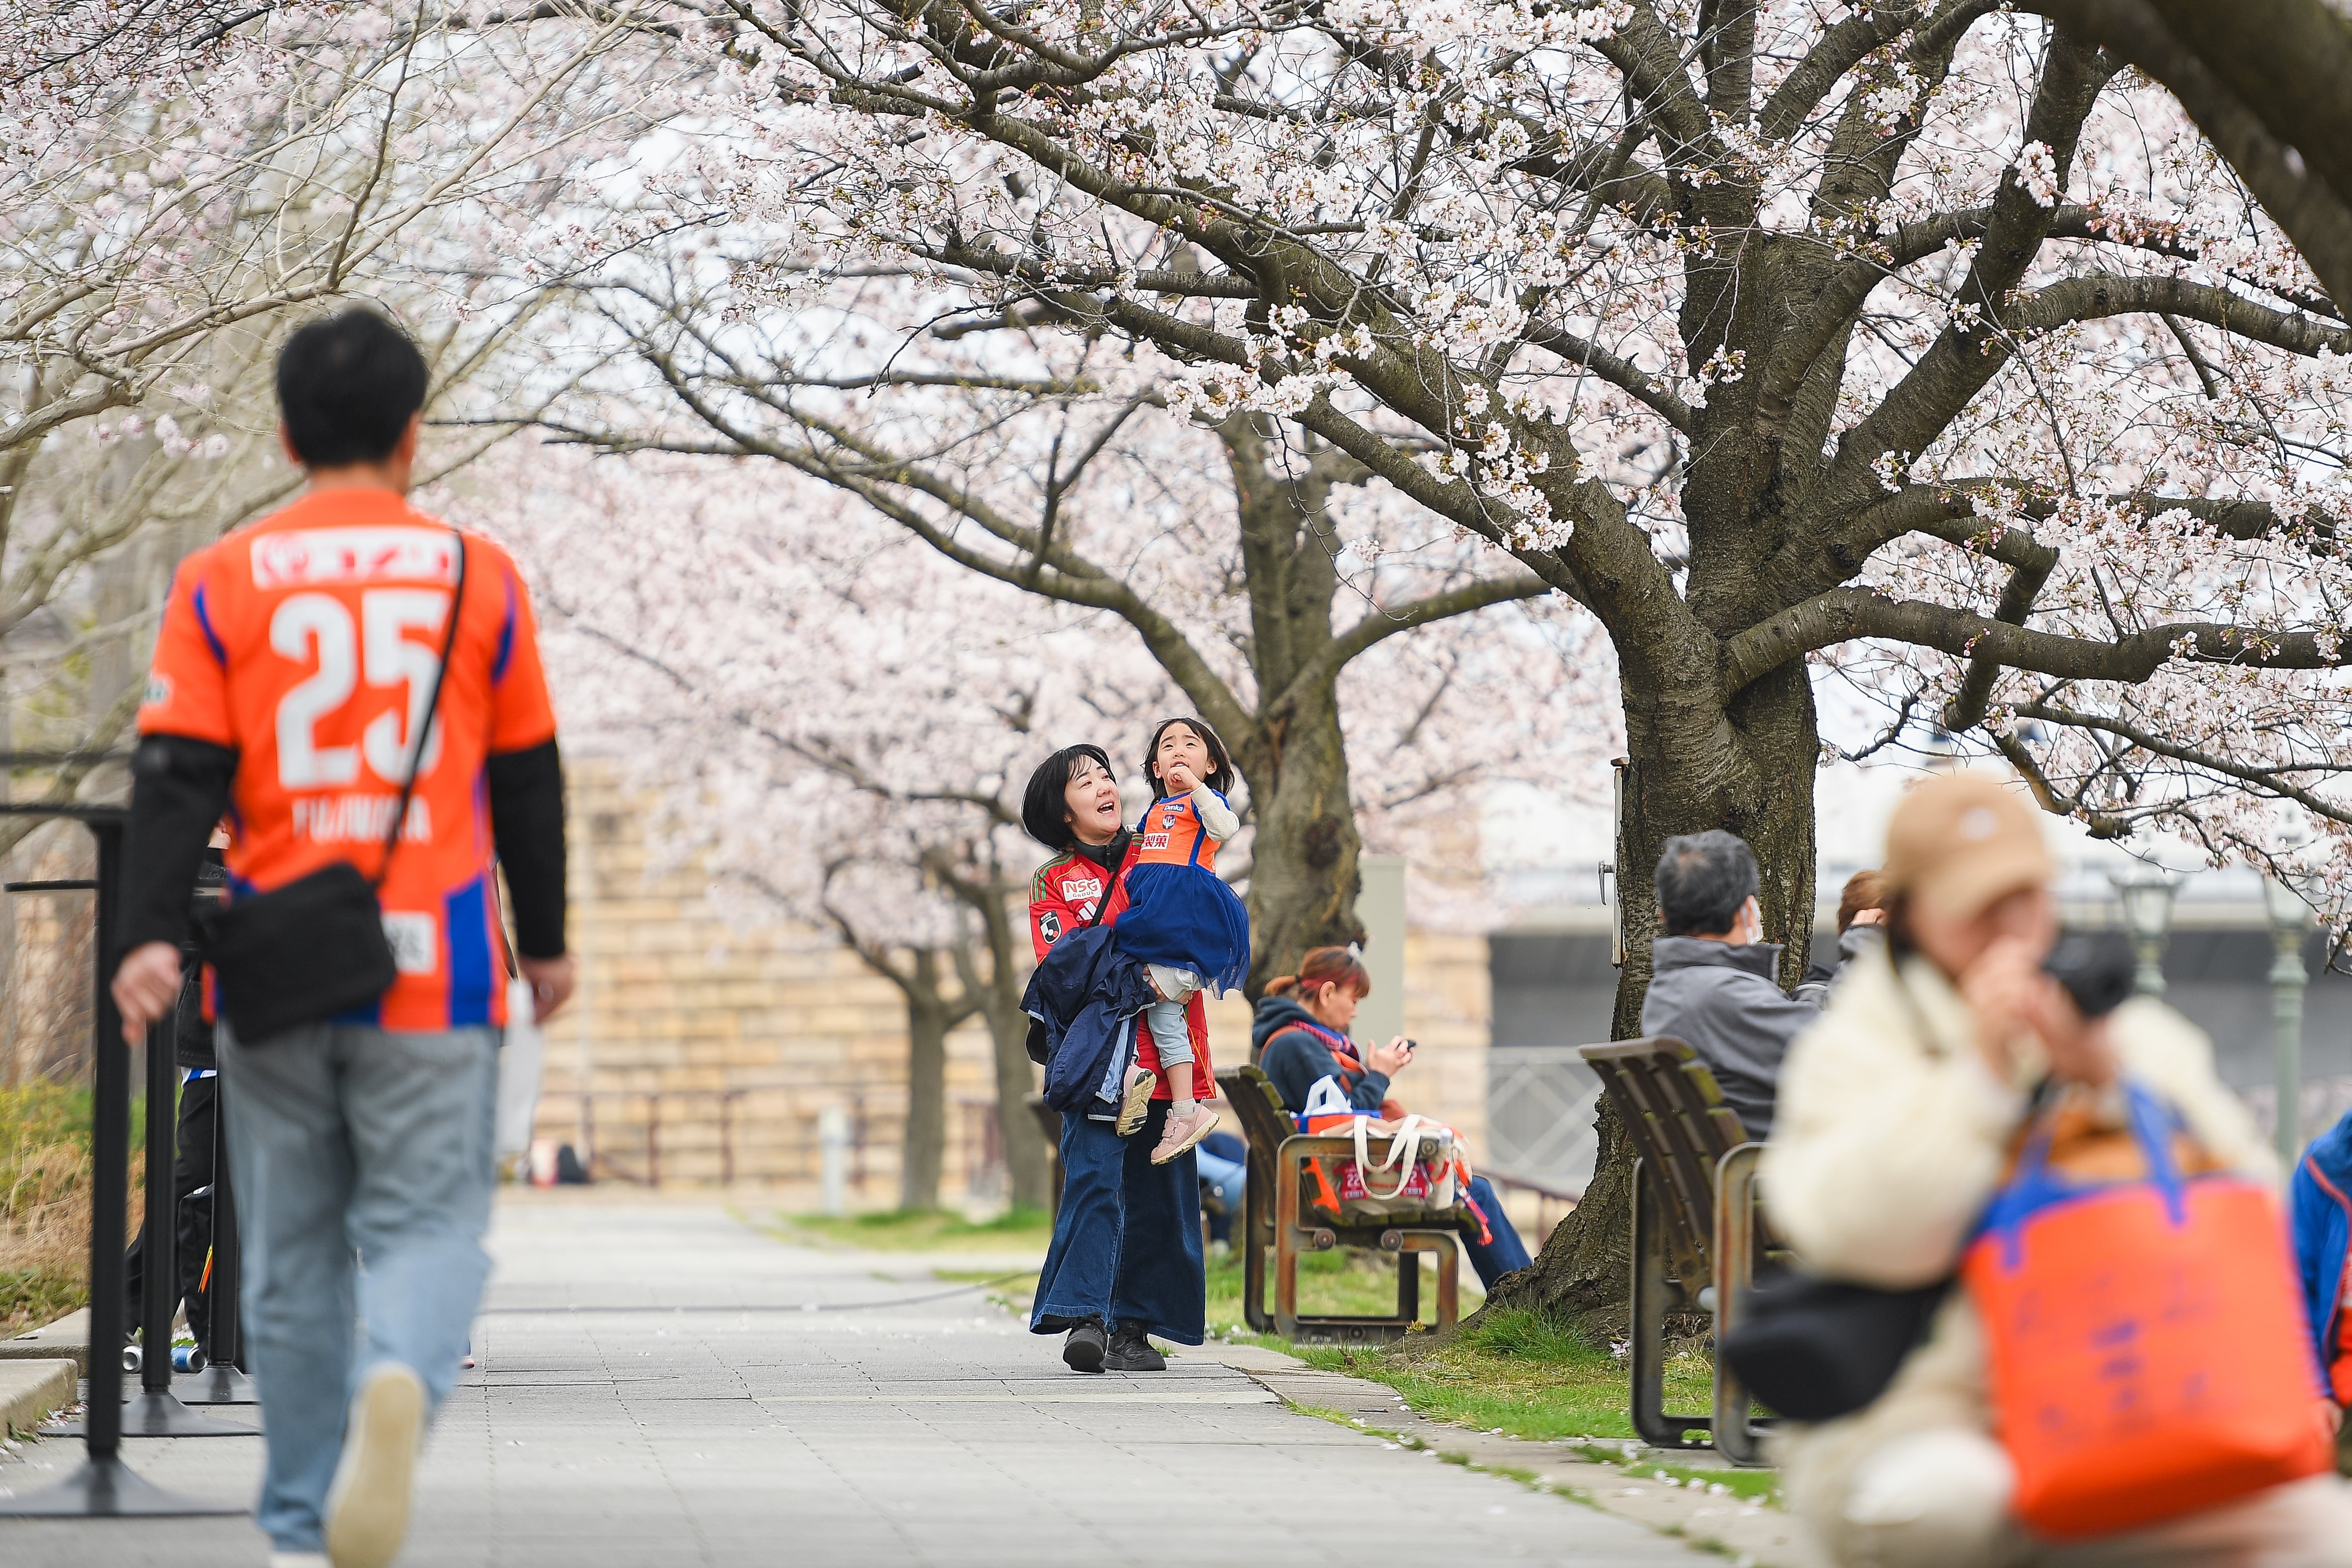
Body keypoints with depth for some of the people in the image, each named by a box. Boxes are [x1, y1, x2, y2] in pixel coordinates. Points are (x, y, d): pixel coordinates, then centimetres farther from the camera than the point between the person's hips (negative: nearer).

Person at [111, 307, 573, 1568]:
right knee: (424, 1223, 2)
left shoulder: (221, 585, 2)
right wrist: (546, 940, 19)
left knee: (292, 1250, 10)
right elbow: (527, 783, 9)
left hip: (276, 975, 1)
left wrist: (150, 934, -11)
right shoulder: (478, 579, 4)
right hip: (433, 969, -1)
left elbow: (175, 775, -6)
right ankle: (399, 1383, -30)